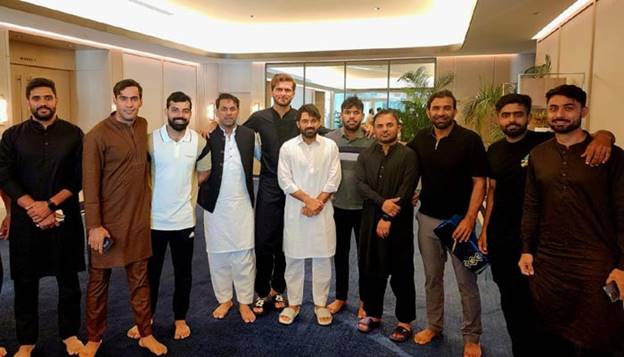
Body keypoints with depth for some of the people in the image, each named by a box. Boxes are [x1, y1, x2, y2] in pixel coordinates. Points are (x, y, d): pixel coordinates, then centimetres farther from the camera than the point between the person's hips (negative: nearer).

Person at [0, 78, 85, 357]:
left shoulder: (73, 134, 2)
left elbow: (79, 177, -2)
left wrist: (50, 204, -12)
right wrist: (33, 208, -14)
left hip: (65, 219, 0)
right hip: (25, 221, 1)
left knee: (68, 280, 9)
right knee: (25, 282, 10)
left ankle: (69, 334, 26)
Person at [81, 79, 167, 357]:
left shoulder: (143, 126, 4)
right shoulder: (97, 135, -13)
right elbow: (90, 184, -13)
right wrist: (94, 225, -16)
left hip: (139, 218, 5)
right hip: (106, 221, -4)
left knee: (140, 278, 13)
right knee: (98, 280, 11)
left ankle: (146, 334, 25)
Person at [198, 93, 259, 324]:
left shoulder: (249, 135, 0)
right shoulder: (208, 137, -4)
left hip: (242, 204, 0)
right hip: (216, 205, 0)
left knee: (244, 255, 5)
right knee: (218, 255, 12)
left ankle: (245, 302, 19)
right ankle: (224, 299, 29)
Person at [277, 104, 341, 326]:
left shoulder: (330, 146, 1)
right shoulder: (287, 147, -1)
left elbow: (333, 179, -3)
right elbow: (284, 180, -6)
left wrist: (318, 202, -11)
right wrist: (308, 200, -12)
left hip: (323, 210, 1)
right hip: (295, 211, 0)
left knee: (322, 258, 7)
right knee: (294, 258, 8)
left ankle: (320, 304, 22)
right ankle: (293, 303, 22)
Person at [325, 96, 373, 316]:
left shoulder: (372, 141, -8)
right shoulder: (329, 139, -2)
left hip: (364, 208, -2)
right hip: (338, 206, 2)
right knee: (340, 253, 15)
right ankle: (340, 297, 32)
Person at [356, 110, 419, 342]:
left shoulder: (408, 155, -4)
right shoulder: (365, 155, 9)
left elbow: (406, 192, -11)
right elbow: (360, 184, -3)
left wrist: (388, 218, -15)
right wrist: (382, 202, -18)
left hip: (399, 222, -3)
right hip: (370, 220, 4)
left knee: (401, 273, 5)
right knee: (371, 270, 11)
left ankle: (405, 321, 20)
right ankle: (372, 313, 28)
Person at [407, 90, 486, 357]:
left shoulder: (470, 140, -9)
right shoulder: (420, 139, 3)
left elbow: (479, 182, -11)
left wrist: (469, 219, -18)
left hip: (459, 220, -4)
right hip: (427, 219, 4)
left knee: (466, 282, 4)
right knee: (432, 278, 15)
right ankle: (434, 326, 31)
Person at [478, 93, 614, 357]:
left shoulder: (545, 143, -10)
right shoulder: (494, 150, 5)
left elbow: (603, 136, -15)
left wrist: (602, 136, -39)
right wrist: (484, 229, 8)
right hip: (498, 237, 5)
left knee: (530, 301, 6)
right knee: (508, 299, 16)